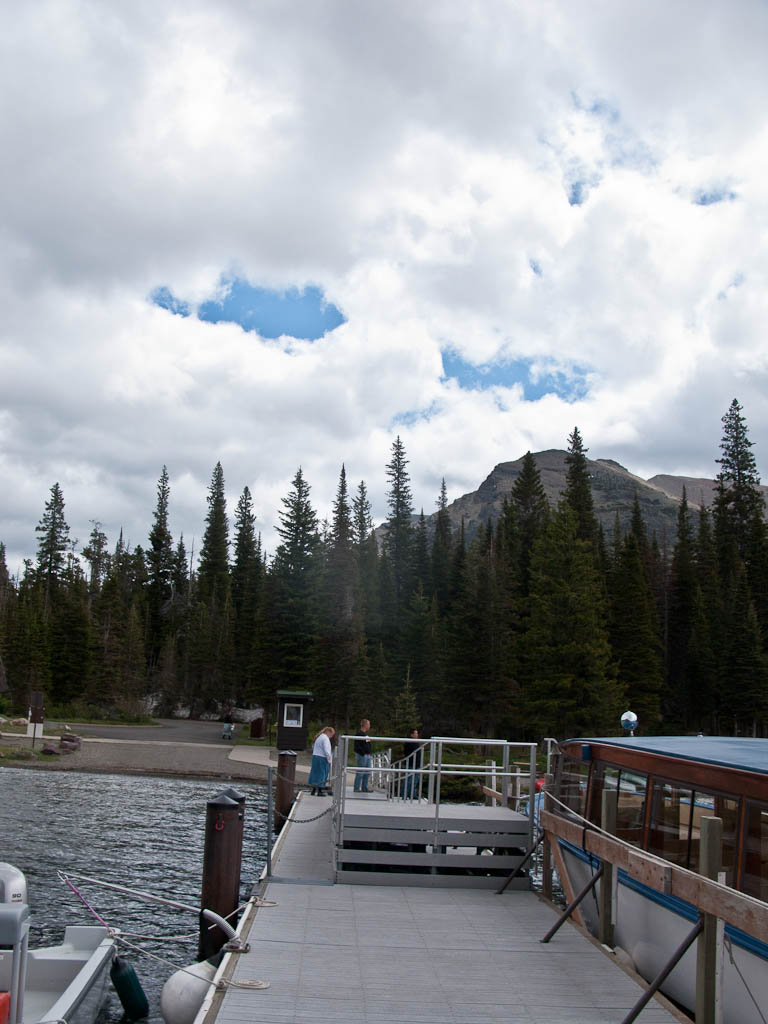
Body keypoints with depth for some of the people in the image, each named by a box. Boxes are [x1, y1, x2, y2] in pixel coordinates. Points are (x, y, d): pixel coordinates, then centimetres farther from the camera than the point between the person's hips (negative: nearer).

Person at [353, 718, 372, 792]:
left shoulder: (366, 734, 17)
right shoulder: (359, 734, -12)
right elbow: (357, 746, -18)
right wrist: (363, 754, -21)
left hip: (367, 755, 10)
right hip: (361, 755, -10)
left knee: (367, 773, 11)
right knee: (360, 772, -5)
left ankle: (365, 787, 18)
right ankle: (356, 788, 1)